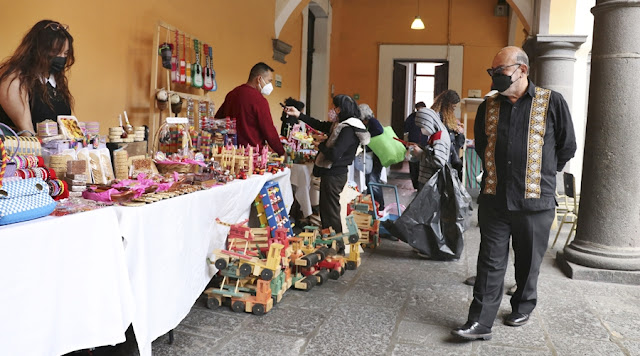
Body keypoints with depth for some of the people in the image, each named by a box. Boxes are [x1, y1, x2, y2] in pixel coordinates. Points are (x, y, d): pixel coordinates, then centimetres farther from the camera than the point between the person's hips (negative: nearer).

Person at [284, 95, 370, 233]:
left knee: (330, 212, -1)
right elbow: (320, 125, 21)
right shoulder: (341, 124, 8)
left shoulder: (348, 130, -21)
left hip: (334, 175, -10)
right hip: (331, 173, 10)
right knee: (325, 210, 20)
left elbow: (334, 154, -28)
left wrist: (321, 146, -8)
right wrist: (298, 115, 21)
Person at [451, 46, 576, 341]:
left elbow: (566, 147, 5)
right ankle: (481, 322, 7)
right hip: (494, 199, 2)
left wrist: (541, 174, 10)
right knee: (490, 263, 3)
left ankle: (523, 308, 35)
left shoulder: (551, 102, -3)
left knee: (528, 263, 14)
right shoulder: (488, 106, 8)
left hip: (535, 201, -2)